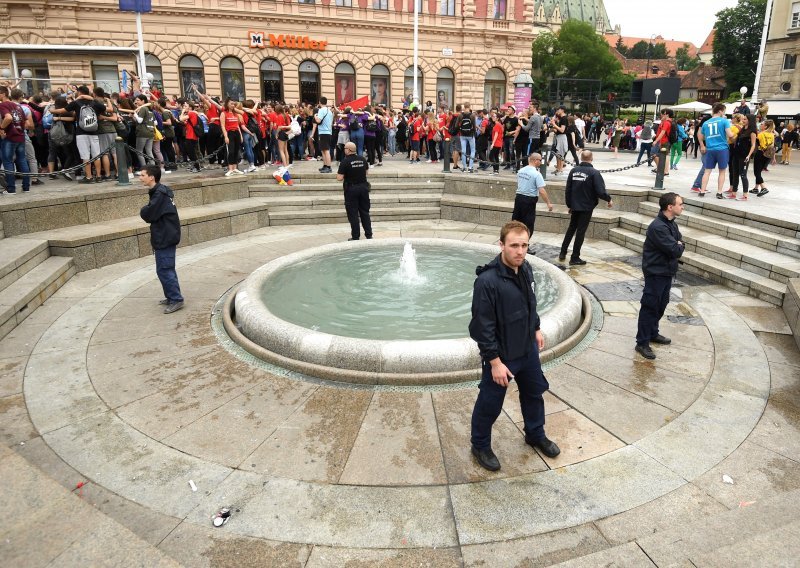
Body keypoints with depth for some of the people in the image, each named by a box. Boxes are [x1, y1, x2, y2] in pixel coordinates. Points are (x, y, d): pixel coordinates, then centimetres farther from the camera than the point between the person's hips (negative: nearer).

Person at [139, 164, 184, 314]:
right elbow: (152, 213, 15)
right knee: (167, 268, 17)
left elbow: (148, 215, -20)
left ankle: (176, 299, -3)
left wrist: (143, 211, -1)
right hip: (167, 236, 10)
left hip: (165, 238, -10)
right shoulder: (162, 191, 12)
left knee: (164, 270, -7)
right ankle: (171, 297, 25)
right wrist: (146, 211, -3)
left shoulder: (159, 194, -19)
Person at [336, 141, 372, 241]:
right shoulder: (362, 159, 1)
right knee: (365, 212, 13)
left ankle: (355, 236, 6)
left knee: (353, 214, 3)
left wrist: (339, 174, 4)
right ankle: (369, 234, 16)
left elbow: (339, 178, -15)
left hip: (351, 189, -5)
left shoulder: (345, 162, -14)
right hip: (363, 187, 5)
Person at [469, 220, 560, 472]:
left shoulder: (525, 269, -5)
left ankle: (535, 435, 50)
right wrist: (495, 362, -22)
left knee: (534, 392, 25)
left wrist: (536, 329, 18)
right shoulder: (487, 280, -29)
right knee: (490, 404, 11)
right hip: (501, 355, -7)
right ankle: (480, 446, 35)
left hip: (528, 349, 8)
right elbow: (483, 326, -25)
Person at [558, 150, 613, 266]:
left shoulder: (574, 171, 0)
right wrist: (609, 199, 0)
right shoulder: (594, 173, -14)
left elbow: (568, 190, 4)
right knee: (580, 231, 3)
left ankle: (562, 253, 22)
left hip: (574, 206, 4)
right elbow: (600, 191, -19)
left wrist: (569, 205, 15)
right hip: (586, 207, -4)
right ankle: (575, 258, 7)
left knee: (571, 228, 20)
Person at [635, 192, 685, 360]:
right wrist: (679, 246, -4)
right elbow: (676, 251, -25)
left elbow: (680, 243, 14)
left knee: (661, 304, 20)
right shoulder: (658, 227, -25)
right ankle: (642, 343, 5)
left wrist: (677, 246, -7)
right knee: (650, 307, -3)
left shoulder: (672, 224, 7)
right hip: (655, 273, -9)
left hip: (667, 271, 10)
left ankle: (653, 333, 36)